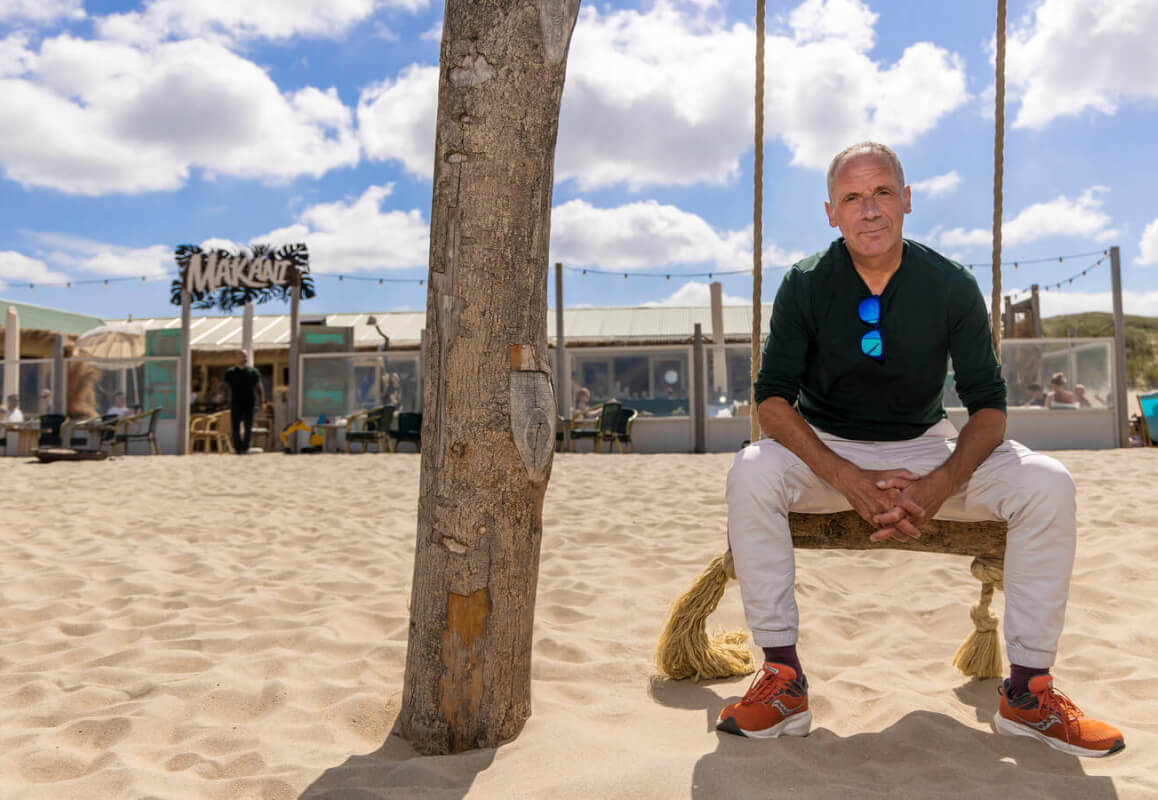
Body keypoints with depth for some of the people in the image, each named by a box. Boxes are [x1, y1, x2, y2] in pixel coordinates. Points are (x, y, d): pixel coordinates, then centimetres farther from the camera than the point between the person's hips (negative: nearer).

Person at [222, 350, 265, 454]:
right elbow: (226, 388, 11)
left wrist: (262, 401, 2)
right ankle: (237, 448, 9)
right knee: (235, 428, -1)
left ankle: (245, 448, 5)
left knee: (248, 428, -4)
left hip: (249, 404, 0)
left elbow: (259, 388, 11)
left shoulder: (253, 372, 8)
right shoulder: (230, 372, 8)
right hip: (235, 404, 0)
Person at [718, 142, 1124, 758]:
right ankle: (782, 679, -23)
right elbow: (772, 399, -14)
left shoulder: (951, 285, -7)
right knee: (750, 475, -31)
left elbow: (988, 405, -6)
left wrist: (939, 487, -25)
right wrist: (849, 481, -27)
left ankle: (1028, 691, -8)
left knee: (1048, 484, -21)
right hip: (828, 452, -1)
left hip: (928, 451, 2)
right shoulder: (805, 286, -9)